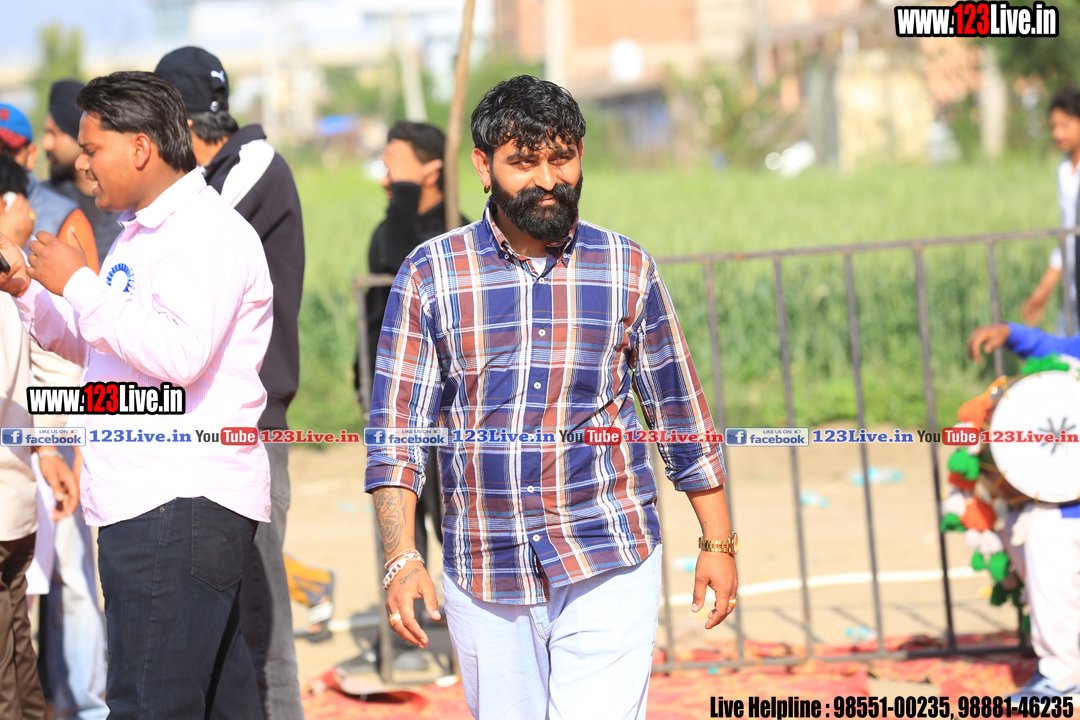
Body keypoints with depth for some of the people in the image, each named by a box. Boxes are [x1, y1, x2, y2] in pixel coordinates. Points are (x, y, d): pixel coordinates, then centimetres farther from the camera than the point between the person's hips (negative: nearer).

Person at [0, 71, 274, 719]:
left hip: (183, 505, -10)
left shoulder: (207, 232, -12)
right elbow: (99, 347, 30)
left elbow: (178, 354, -25)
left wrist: (78, 284, -16)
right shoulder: (142, 232, 20)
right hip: (146, 502, 10)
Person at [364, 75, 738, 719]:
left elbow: (682, 412, 10)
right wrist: (402, 559, -12)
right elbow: (396, 430, -2)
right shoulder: (430, 275, 0)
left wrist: (719, 543, 9)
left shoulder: (627, 271, 2)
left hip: (608, 569, -1)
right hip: (485, 579, 1)